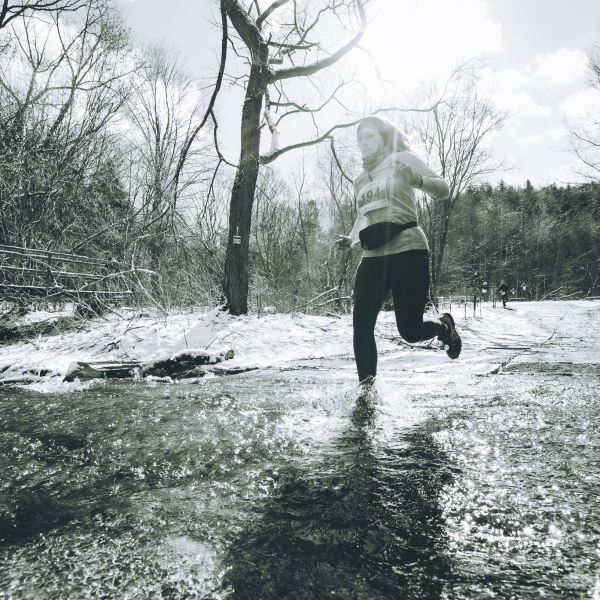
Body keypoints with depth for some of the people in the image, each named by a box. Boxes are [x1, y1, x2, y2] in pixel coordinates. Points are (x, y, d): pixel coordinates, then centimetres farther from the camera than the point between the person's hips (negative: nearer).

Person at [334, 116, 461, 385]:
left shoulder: (402, 159, 5)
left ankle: (444, 326, 28)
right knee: (361, 325, -10)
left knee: (410, 330, -5)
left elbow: (442, 189, 0)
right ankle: (366, 385, -1)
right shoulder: (360, 181, 21)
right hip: (373, 257, 5)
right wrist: (350, 239, 10)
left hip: (407, 250, -5)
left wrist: (416, 180, -21)